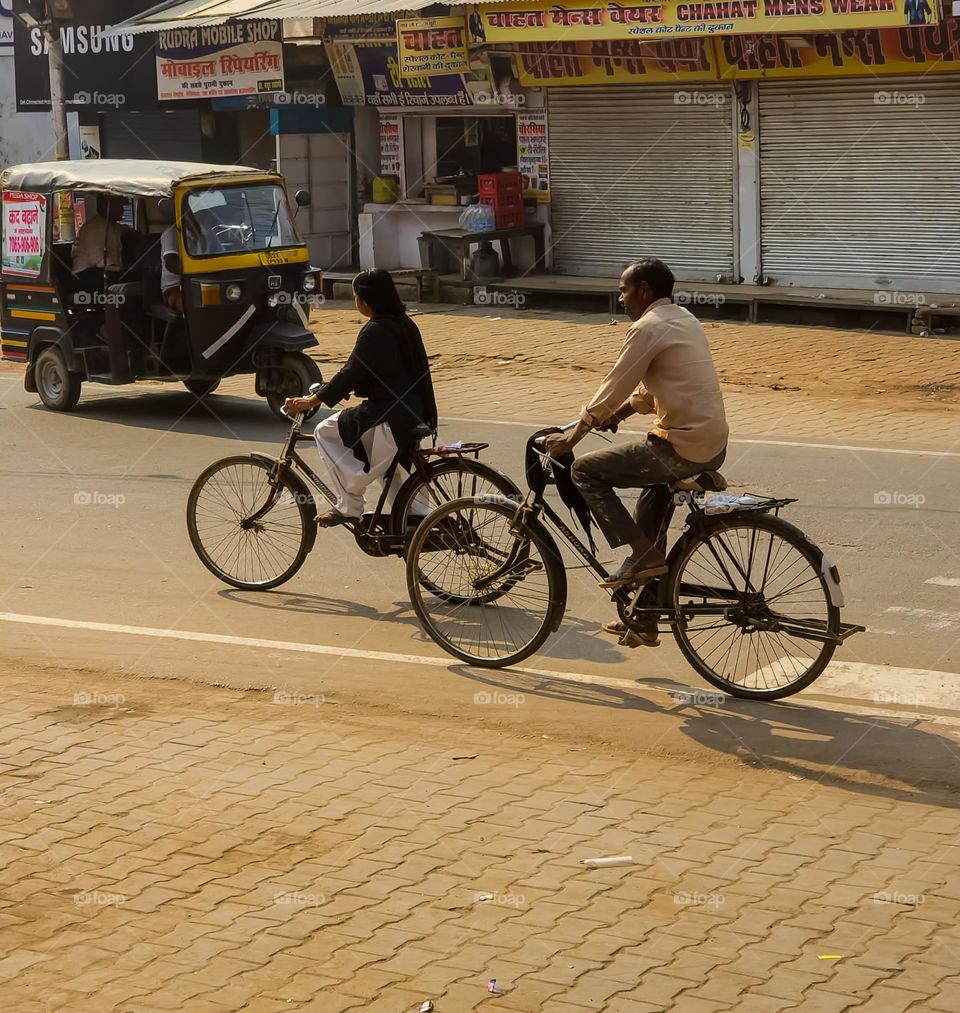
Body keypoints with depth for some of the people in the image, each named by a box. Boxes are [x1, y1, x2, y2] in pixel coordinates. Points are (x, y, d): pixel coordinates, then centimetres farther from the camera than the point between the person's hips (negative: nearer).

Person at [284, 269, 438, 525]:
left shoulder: (375, 332, -15)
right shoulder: (404, 324, 12)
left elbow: (350, 374, -17)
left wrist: (310, 401, -12)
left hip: (389, 418, -9)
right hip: (414, 416, 9)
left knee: (325, 432, 3)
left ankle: (349, 505, 0)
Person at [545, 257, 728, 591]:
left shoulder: (648, 328, -12)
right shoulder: (684, 319, 15)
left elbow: (614, 388, -10)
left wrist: (571, 437, 0)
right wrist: (618, 413, 17)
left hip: (685, 447, -9)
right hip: (714, 444, 9)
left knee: (585, 470, 1)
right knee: (653, 475, 37)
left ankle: (644, 553, -1)